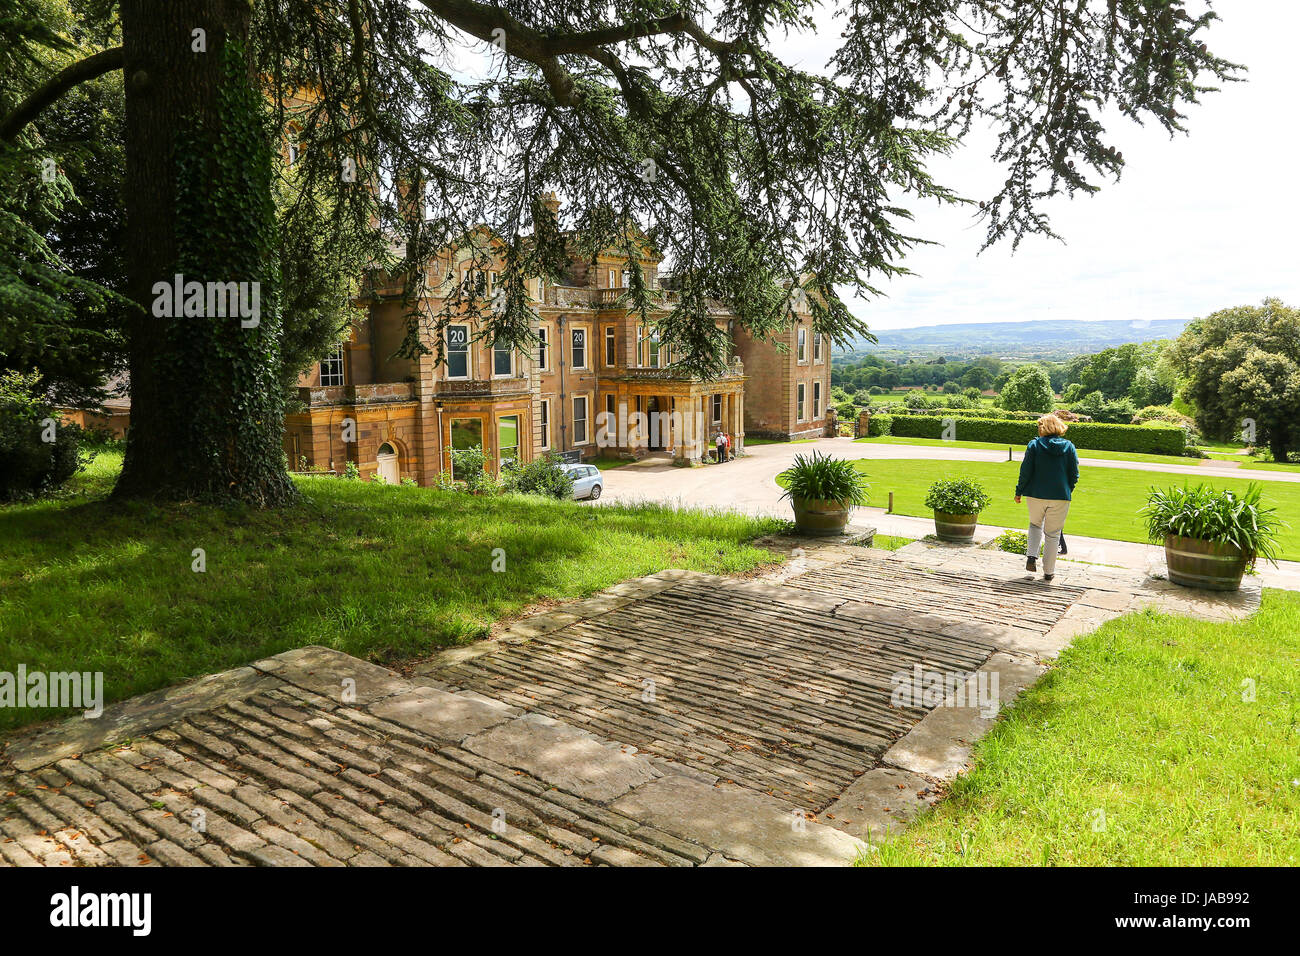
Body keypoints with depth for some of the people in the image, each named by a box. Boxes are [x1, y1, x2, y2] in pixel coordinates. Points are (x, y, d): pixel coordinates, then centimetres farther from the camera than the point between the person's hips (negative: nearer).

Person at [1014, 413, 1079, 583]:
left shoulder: (1034, 445, -6)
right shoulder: (1069, 447, 0)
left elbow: (1025, 472, -6)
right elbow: (1074, 475, 2)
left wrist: (1019, 492, 5)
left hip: (1036, 495, -1)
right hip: (1061, 497, 1)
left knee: (1035, 524, 23)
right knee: (1053, 533, 10)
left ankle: (1032, 556, 4)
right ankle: (1049, 571, 13)